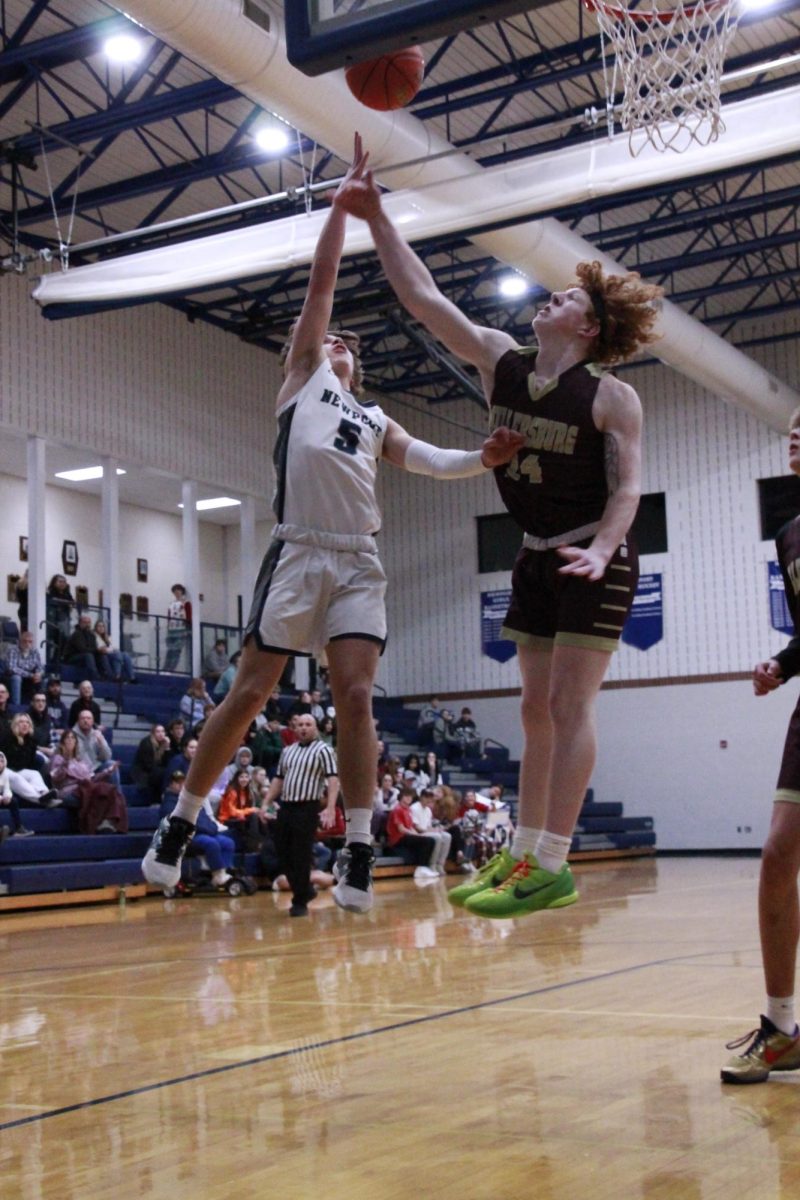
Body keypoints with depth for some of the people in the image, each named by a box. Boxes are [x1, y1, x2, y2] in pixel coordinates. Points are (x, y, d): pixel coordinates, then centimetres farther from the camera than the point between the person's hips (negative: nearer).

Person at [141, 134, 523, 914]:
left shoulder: (376, 421, 27)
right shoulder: (303, 375, 16)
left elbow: (430, 461, 11)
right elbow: (321, 280, 10)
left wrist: (486, 459, -8)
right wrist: (345, 194, 10)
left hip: (359, 563, 4)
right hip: (298, 554, -4)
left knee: (355, 696, -8)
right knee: (250, 693, -3)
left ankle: (358, 852, -6)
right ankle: (179, 823, 10)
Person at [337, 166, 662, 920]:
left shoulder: (612, 397, -11)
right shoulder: (499, 361, 2)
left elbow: (627, 487, -14)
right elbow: (423, 298, -3)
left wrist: (602, 549, -32)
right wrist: (376, 219, -10)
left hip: (595, 561, -6)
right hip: (537, 556, 6)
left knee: (569, 704, -10)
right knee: (537, 709, 8)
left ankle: (552, 867, -9)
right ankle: (523, 854, 14)